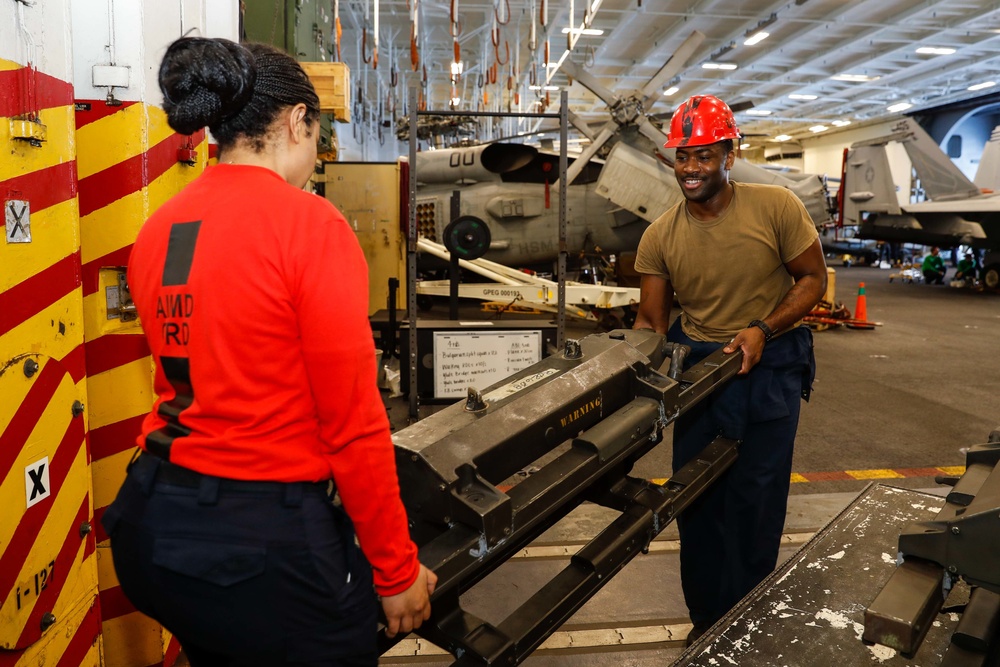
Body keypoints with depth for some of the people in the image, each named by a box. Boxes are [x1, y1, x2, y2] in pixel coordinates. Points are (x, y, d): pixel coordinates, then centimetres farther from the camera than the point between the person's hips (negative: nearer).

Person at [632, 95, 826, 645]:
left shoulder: (776, 207, -14)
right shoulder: (659, 237, -6)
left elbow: (813, 278, -5)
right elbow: (651, 322, -2)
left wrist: (762, 329, -19)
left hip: (770, 366, -2)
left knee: (755, 497, 6)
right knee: (695, 495, 10)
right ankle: (707, 618, 31)